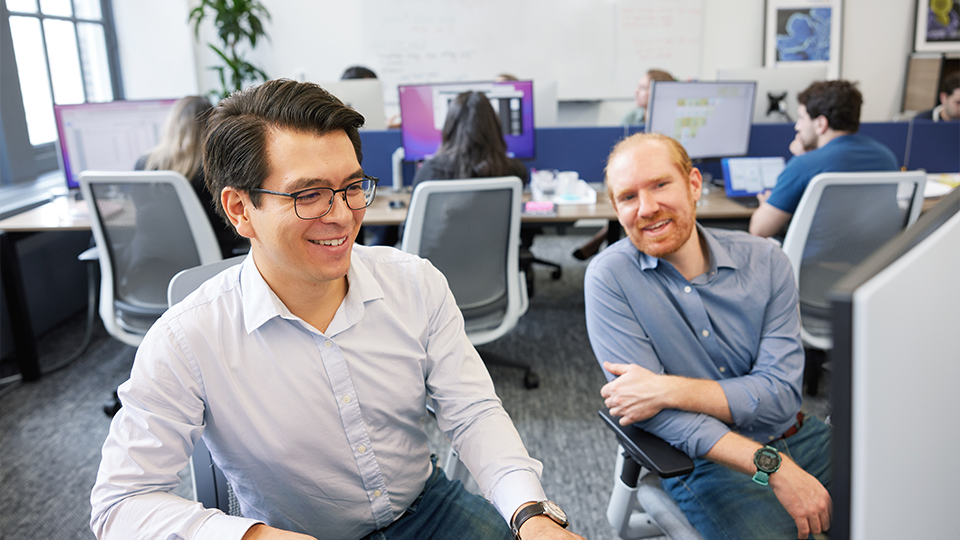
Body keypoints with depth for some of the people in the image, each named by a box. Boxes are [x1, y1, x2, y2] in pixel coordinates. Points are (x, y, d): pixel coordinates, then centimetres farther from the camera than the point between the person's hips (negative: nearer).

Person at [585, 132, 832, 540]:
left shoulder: (765, 261, -3)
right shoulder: (609, 278, -12)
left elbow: (781, 393, -9)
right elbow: (656, 414, -16)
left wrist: (670, 390, -22)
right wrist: (775, 468, -22)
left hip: (795, 439, 4)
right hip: (705, 462, -4)